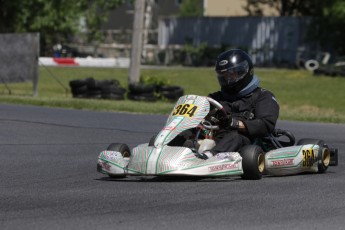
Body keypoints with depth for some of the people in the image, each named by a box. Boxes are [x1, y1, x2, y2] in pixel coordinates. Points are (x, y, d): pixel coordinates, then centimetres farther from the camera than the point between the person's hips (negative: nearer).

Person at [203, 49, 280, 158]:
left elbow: (267, 125, -1)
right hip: (215, 142, 3)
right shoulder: (216, 98, 31)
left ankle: (209, 155, -68)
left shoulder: (263, 96, 16)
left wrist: (234, 123, -16)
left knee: (235, 137, -38)